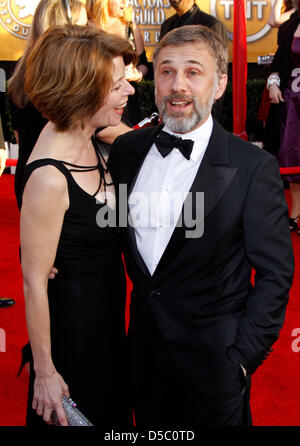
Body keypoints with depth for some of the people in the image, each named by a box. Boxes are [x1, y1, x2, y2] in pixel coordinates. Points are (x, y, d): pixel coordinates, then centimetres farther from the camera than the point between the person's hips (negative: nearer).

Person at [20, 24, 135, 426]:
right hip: (74, 321, -8)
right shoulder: (49, 178, -32)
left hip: (108, 310, 8)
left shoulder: (88, 138, -8)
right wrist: (44, 372, -15)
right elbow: (34, 283, -24)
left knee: (110, 406, 29)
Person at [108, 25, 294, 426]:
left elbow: (275, 273, -11)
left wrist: (243, 357, -13)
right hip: (144, 351, 4)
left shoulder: (254, 168, -15)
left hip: (213, 361, -4)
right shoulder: (127, 149, -1)